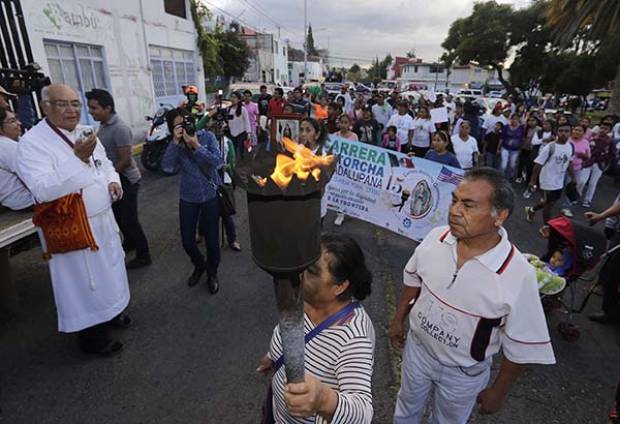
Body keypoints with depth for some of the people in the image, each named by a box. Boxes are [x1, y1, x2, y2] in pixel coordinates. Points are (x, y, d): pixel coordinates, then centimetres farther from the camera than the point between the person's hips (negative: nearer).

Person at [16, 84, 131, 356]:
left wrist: (113, 181, -3)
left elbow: (104, 163, 18)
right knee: (83, 281, 7)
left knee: (107, 271, 23)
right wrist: (78, 159, -33)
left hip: (102, 220, 7)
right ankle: (91, 335, 27)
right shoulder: (32, 143, -17)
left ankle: (109, 311, 47)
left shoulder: (85, 134, 5)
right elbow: (41, 190, -27)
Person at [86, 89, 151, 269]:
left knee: (129, 219, -3)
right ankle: (130, 242, 41)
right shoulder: (104, 125, 6)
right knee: (119, 215, 21)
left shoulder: (120, 129, -22)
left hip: (125, 180, -9)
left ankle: (143, 256, 9)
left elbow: (125, 161, -24)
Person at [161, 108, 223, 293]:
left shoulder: (207, 136, -6)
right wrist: (175, 141, -23)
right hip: (188, 198, 2)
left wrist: (197, 145, -23)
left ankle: (212, 274, 31)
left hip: (210, 195, -2)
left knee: (212, 240, 5)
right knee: (187, 241, 8)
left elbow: (218, 162, -18)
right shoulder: (175, 144, -1)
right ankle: (199, 266, 40)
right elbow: (166, 166, -18)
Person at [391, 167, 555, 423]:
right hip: (417, 348, 3)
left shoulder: (518, 275, -31)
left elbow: (521, 347, -17)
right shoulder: (435, 238, -20)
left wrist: (498, 391, -6)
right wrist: (399, 319, 8)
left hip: (463, 373, -2)